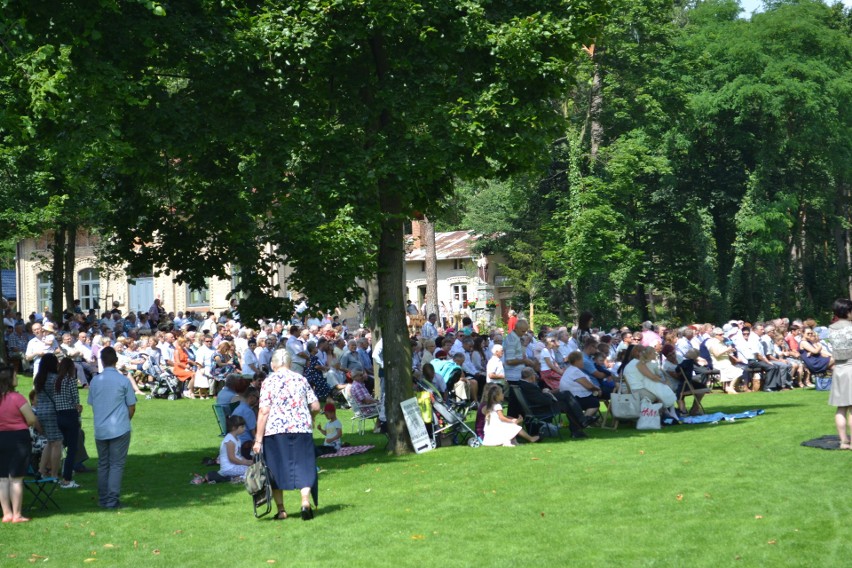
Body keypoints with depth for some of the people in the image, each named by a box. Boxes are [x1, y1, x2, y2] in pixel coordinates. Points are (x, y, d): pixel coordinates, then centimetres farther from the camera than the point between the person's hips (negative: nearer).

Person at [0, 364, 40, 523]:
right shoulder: (16, 398, -16)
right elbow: (32, 420, -13)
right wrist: (40, 429, 8)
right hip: (18, 439, -5)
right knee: (16, 479, 1)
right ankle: (16, 515, 4)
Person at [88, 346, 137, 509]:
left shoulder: (95, 381, 3)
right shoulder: (123, 381, -8)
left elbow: (92, 405, 11)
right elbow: (132, 407, -3)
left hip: (100, 430, 3)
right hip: (120, 429, -3)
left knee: (102, 464, 13)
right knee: (117, 464, -1)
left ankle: (103, 499, 14)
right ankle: (112, 500, -6)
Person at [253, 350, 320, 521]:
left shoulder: (268, 382, 0)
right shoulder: (301, 379, 8)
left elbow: (264, 411, -8)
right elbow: (316, 407, 6)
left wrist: (258, 439, -7)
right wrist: (308, 418, 28)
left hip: (275, 430, -2)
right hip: (302, 428, 2)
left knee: (276, 469, 7)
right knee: (304, 466, 5)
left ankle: (280, 509, 8)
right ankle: (305, 501, -13)